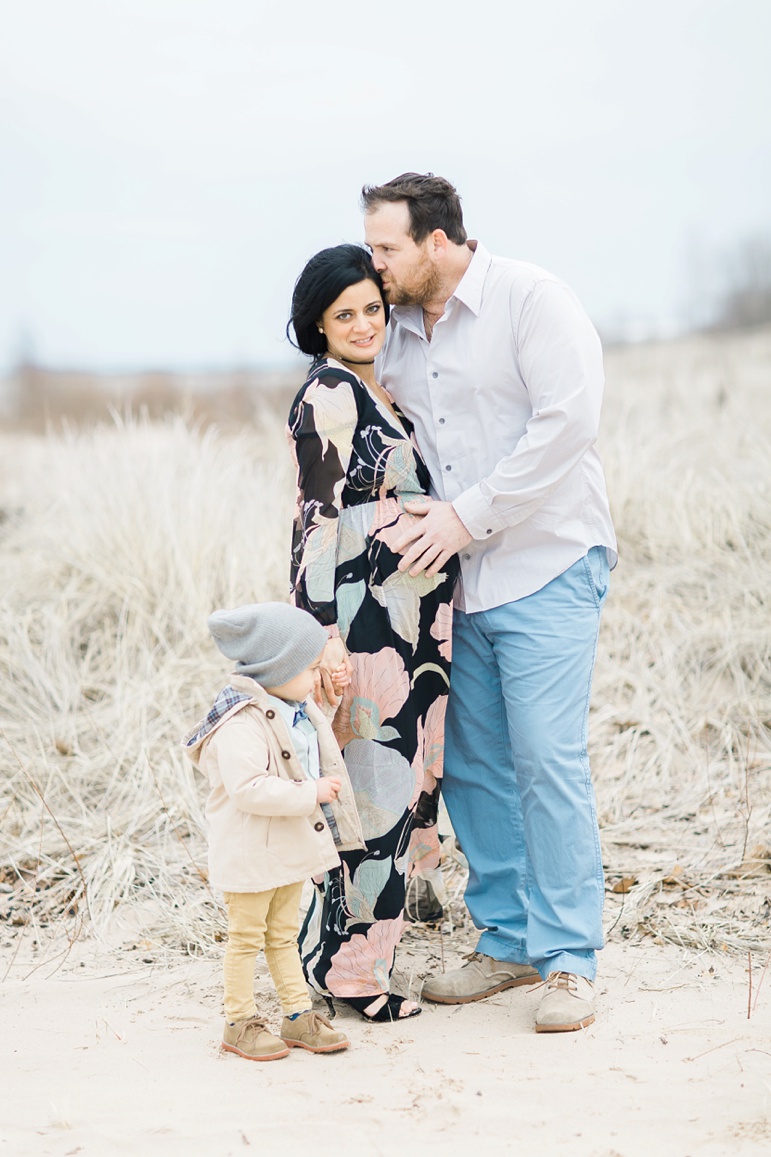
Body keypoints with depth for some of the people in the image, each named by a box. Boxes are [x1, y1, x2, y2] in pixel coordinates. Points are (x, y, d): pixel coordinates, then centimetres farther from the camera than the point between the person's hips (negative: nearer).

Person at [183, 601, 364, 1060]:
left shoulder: (300, 712, 7)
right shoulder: (241, 722, -25)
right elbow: (249, 788, -33)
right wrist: (310, 793, -30)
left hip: (291, 845, 9)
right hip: (250, 849, -9)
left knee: (284, 934, 17)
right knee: (247, 936, 4)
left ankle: (299, 1014, 24)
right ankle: (239, 1023, 14)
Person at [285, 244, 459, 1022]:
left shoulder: (370, 390, 16)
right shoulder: (329, 395, -12)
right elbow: (317, 518, -18)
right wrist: (324, 634, -23)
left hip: (406, 620, 10)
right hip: (364, 617, -10)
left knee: (402, 778, 13)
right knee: (377, 784, -5)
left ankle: (336, 948, 24)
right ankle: (348, 966, 5)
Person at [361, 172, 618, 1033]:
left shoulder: (530, 298, -8)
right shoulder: (397, 334, 11)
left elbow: (566, 421, -16)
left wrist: (468, 515, -17)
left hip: (545, 566, -6)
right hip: (456, 578, 7)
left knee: (548, 759, -9)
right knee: (470, 765, 7)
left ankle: (568, 961, 0)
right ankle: (506, 941, 20)